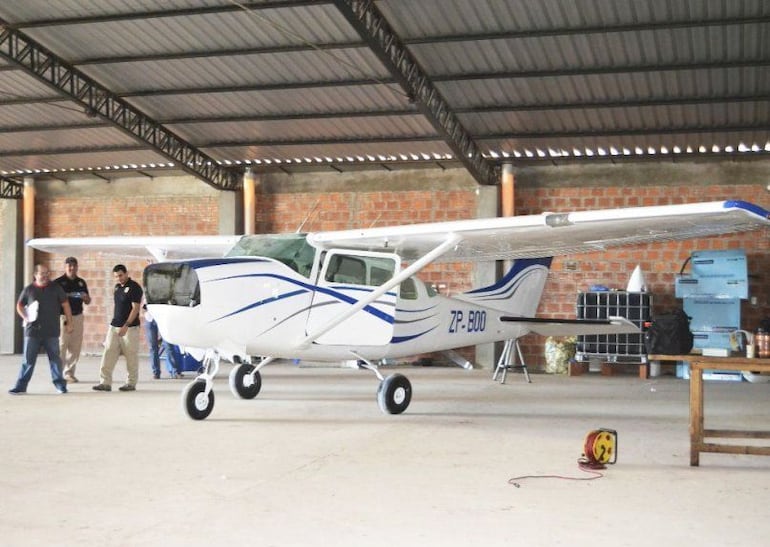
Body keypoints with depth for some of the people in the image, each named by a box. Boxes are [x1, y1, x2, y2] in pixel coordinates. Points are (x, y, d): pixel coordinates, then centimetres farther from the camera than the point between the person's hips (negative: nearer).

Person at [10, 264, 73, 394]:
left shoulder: (55, 288, 3)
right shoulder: (29, 289, 4)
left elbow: (65, 305, 7)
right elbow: (19, 305, 17)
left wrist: (69, 322, 4)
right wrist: (25, 317, 1)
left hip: (51, 331, 0)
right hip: (32, 331, 0)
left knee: (55, 358, 5)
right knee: (28, 360, 2)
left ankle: (60, 384, 13)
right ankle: (21, 386, 7)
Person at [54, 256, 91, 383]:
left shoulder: (81, 282, 12)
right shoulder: (58, 282, -3)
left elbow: (87, 302, 18)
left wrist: (86, 297, -4)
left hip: (77, 317, 5)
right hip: (62, 317, -5)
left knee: (75, 347, 7)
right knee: (61, 346, -6)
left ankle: (69, 373, 16)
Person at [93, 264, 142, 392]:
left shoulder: (134, 287, -10)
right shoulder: (117, 287, 13)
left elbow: (135, 308, -15)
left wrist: (126, 326, -21)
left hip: (130, 327, -7)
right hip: (114, 326, 7)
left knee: (131, 356, 0)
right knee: (108, 354, 0)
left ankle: (131, 383, 10)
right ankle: (105, 382, 1)